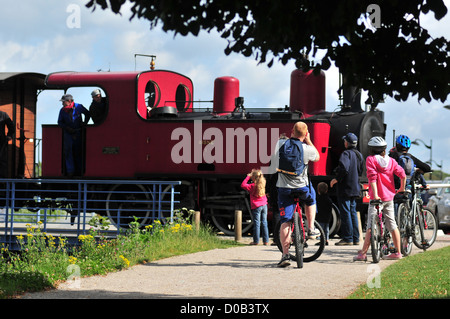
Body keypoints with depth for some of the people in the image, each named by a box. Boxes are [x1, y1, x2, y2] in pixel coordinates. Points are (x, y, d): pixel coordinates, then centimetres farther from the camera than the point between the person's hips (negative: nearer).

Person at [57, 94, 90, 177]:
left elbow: (87, 114, 12)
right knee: (68, 151, -9)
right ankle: (70, 171, -6)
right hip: (68, 133, 1)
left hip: (78, 132, -1)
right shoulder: (62, 110, -1)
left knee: (78, 152, 4)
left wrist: (85, 122, 0)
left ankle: (79, 171, 13)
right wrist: (67, 128, -9)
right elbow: (60, 122, 7)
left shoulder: (79, 107, -5)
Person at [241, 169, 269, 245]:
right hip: (264, 205, 5)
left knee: (257, 223, -2)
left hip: (256, 207, -5)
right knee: (264, 223, 9)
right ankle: (266, 241, 9)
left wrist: (248, 176, -8)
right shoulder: (262, 184, 4)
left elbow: (243, 185, -15)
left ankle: (256, 241, -1)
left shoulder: (252, 186, -14)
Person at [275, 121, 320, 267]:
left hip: (284, 188, 1)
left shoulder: (281, 143, -3)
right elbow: (317, 157, 14)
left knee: (285, 221, 3)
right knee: (310, 198, 35)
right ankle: (311, 229, 31)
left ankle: (285, 255, -4)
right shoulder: (306, 148, -10)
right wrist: (308, 141, 17)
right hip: (302, 187, -1)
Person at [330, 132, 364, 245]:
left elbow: (344, 168, -28)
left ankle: (347, 238, -4)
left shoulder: (346, 153, -14)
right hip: (355, 188, 8)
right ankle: (356, 238, 14)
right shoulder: (359, 155, 12)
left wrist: (336, 179, -18)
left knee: (345, 213, -5)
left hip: (345, 187, -8)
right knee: (353, 212, 13)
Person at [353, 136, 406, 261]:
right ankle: (398, 252, 16)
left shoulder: (370, 159, -4)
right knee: (392, 224, 12)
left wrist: (375, 194, -20)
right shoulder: (391, 160, 9)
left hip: (377, 197, -5)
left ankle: (363, 253, -9)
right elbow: (402, 174, 1)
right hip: (389, 197, 5)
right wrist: (402, 188, 16)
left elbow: (372, 177, -15)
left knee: (370, 226, -6)